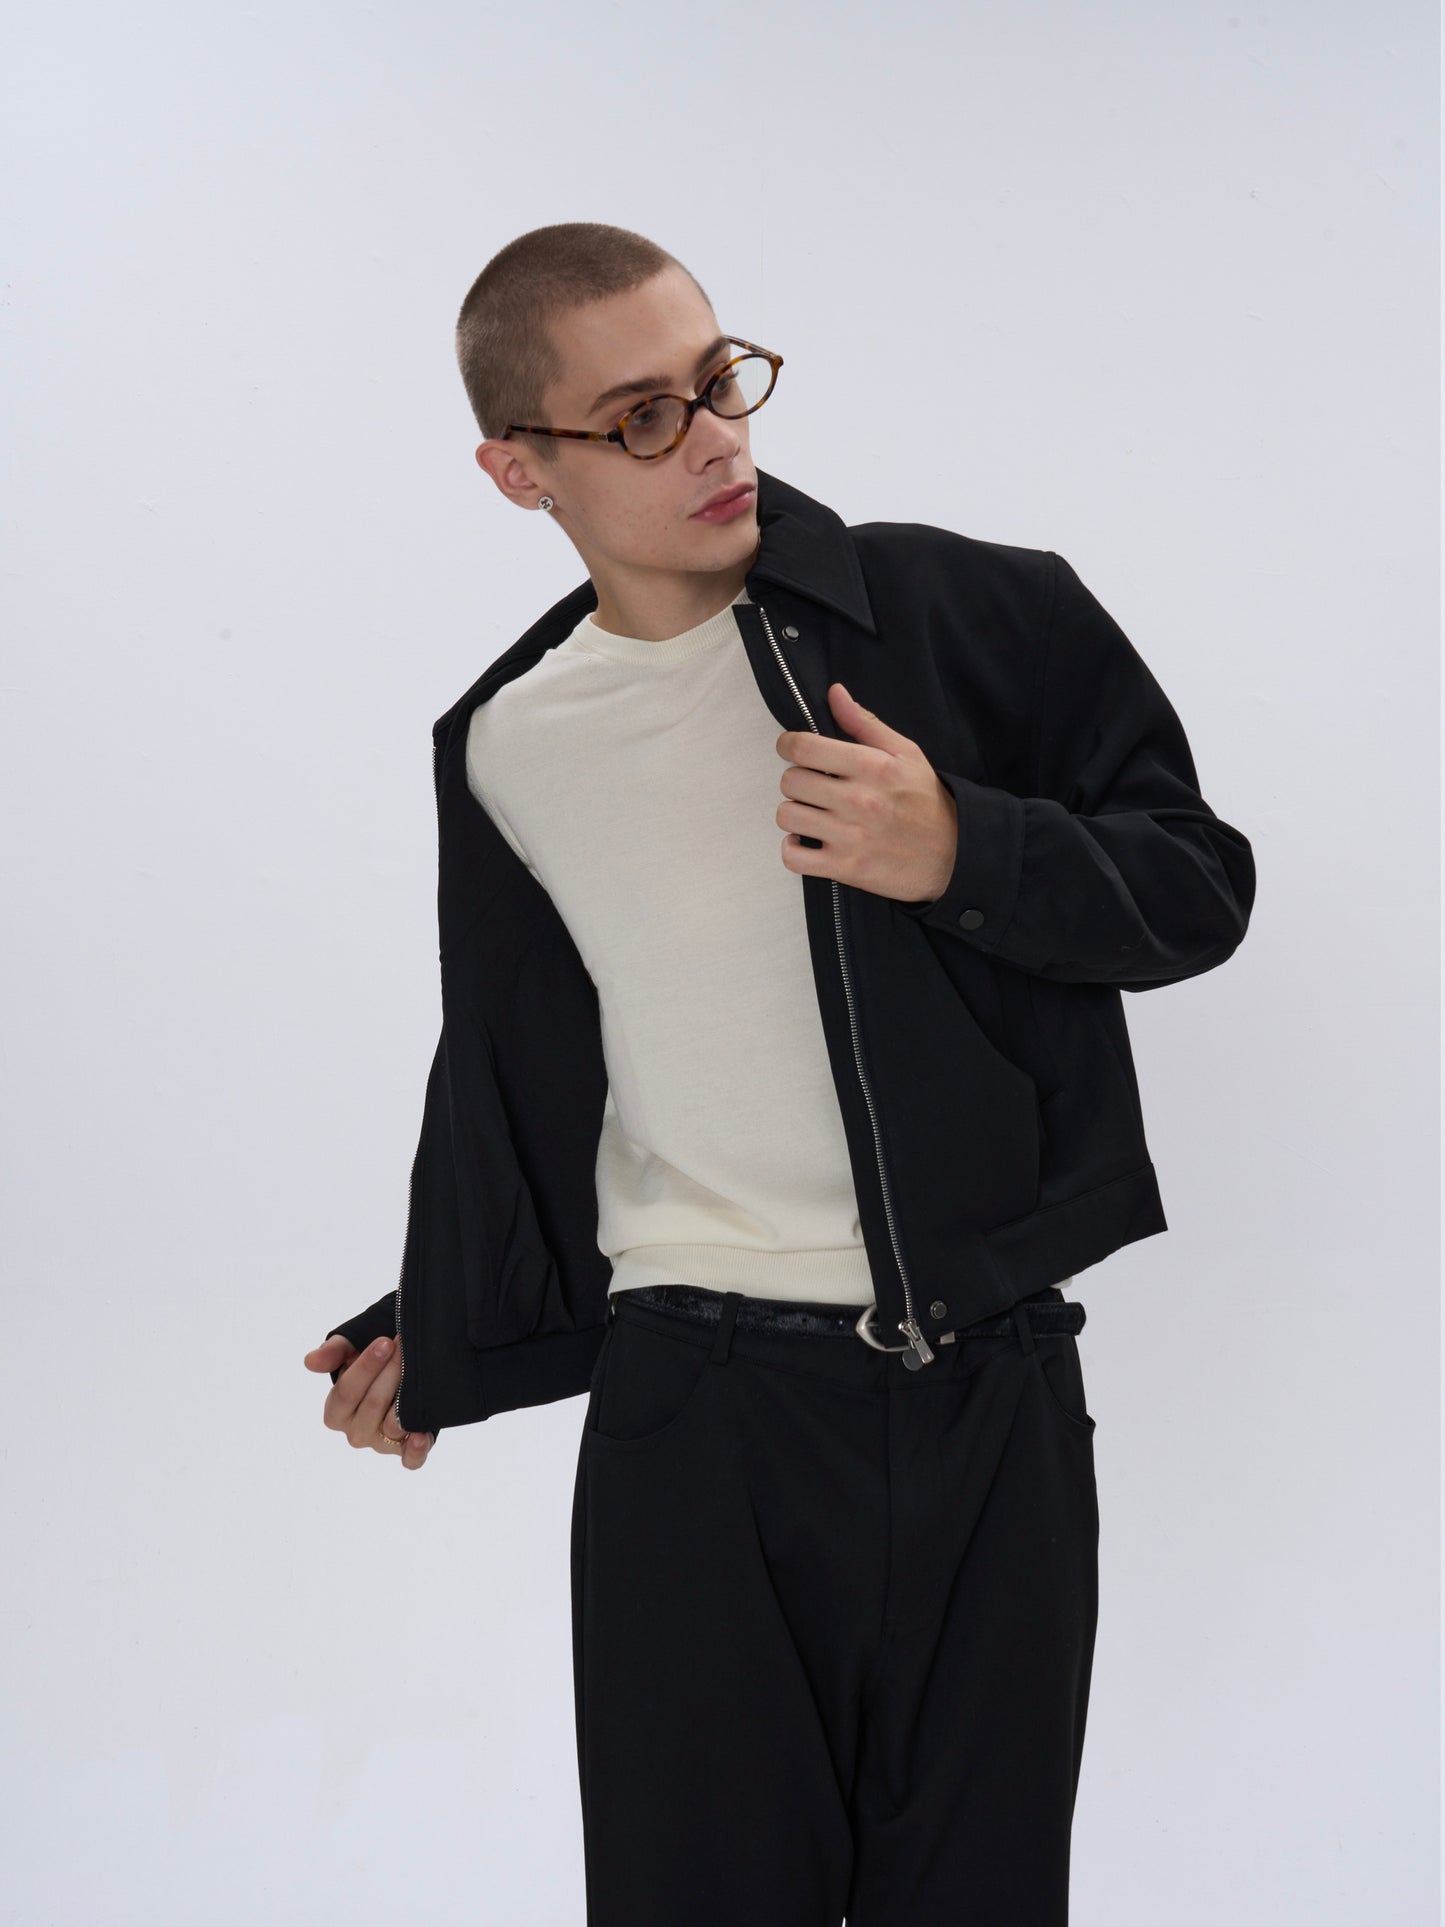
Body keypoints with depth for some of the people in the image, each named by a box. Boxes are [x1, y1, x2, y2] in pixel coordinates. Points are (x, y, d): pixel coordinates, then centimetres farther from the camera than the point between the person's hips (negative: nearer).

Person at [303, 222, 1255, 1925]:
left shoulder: (976, 615, -1)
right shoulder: (506, 745, 6)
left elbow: (1202, 883, 3)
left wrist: (966, 856, -15)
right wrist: (438, 1332, 24)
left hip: (990, 1394, 0)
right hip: (693, 1410, 1)